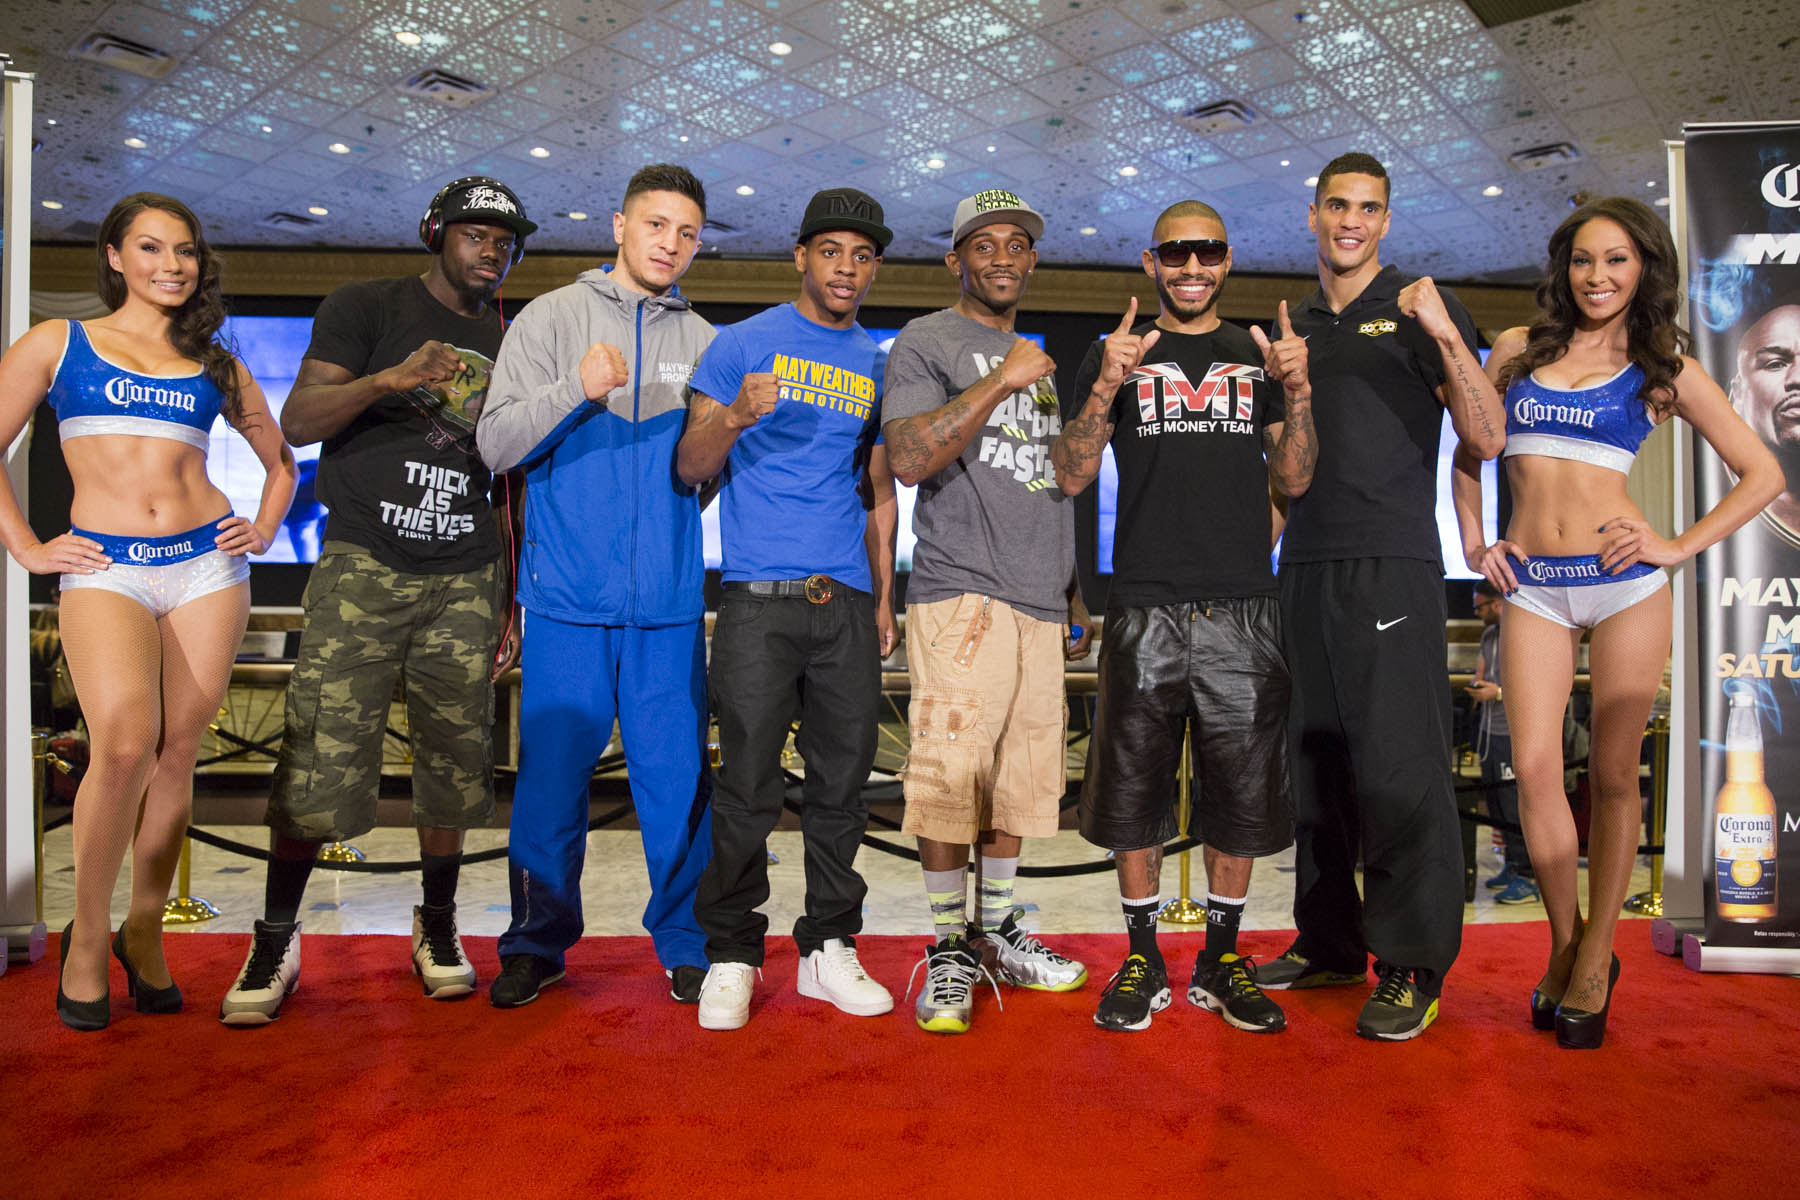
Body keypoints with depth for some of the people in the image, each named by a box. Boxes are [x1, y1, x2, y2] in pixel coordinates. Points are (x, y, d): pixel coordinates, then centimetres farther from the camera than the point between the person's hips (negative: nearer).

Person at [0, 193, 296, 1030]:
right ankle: (87, 935, 0)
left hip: (207, 564, 3)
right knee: (125, 742, -21)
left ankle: (144, 931, 17)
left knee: (177, 754, 0)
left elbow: (279, 462, 25)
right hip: (104, 568, -2)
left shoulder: (215, 365, 16)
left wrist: (264, 529, 10)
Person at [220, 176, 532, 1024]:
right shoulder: (366, 308, 6)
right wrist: (387, 380, -21)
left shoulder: (506, 345, 17)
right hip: (363, 567, -3)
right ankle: (275, 941, 10)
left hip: (465, 580, 3)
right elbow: (297, 422, -3)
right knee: (319, 752, -7)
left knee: (456, 757, 3)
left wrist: (515, 602, 13)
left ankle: (436, 930, 19)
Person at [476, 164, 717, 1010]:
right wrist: (575, 389, -16)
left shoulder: (702, 340, 14)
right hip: (569, 597, -1)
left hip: (671, 602, 2)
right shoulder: (552, 317, 7)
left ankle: (685, 940, 18)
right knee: (551, 777, 3)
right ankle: (537, 943, 20)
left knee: (678, 778, 3)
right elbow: (496, 443, -2)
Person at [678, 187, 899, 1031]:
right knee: (746, 787, -3)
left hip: (847, 602, 4)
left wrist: (883, 600, 14)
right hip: (759, 598, -4)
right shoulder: (743, 343, 5)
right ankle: (731, 956, 11)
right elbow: (689, 469, 2)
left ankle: (828, 950, 19)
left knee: (843, 780, 6)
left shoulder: (878, 364, 16)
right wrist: (735, 417, -19)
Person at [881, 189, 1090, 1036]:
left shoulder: (1043, 360, 24)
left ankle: (995, 931, 22)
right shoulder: (927, 342, 3)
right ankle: (948, 949, 4)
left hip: (1039, 601, 7)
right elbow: (907, 458, -13)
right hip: (961, 591, -6)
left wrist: (1077, 595, 22)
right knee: (950, 774, -10)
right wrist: (1000, 381, -15)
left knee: (1021, 775, 9)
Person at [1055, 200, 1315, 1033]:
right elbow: (1071, 477, 2)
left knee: (1242, 790, 5)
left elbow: (1294, 480, 9)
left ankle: (1221, 960, 21)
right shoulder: (1115, 354, 11)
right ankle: (1141, 961, 17)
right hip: (1145, 605, -1)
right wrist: (1107, 389, -12)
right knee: (1135, 787, 3)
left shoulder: (1259, 355, 15)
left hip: (1242, 607, 2)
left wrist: (1298, 391, -7)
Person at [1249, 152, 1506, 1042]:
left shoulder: (1419, 309, 4)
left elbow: (1487, 439, -5)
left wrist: (1446, 336, -15)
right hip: (1304, 567, 5)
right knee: (1314, 762, 9)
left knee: (1398, 767, -7)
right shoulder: (1294, 326, 18)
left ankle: (1413, 966, 5)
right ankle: (1329, 943, 21)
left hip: (1390, 565, -5)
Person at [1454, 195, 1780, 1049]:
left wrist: (1682, 546, -2)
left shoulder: (1663, 368, 6)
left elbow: (1762, 475, 9)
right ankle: (1566, 945, 13)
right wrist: (1474, 542, 8)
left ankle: (1593, 962, 14)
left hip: (1623, 581, -1)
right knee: (1535, 767, -5)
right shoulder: (1517, 349, 11)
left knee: (1612, 771, 3)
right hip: (1532, 585, 1)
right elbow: (1467, 455, 19)